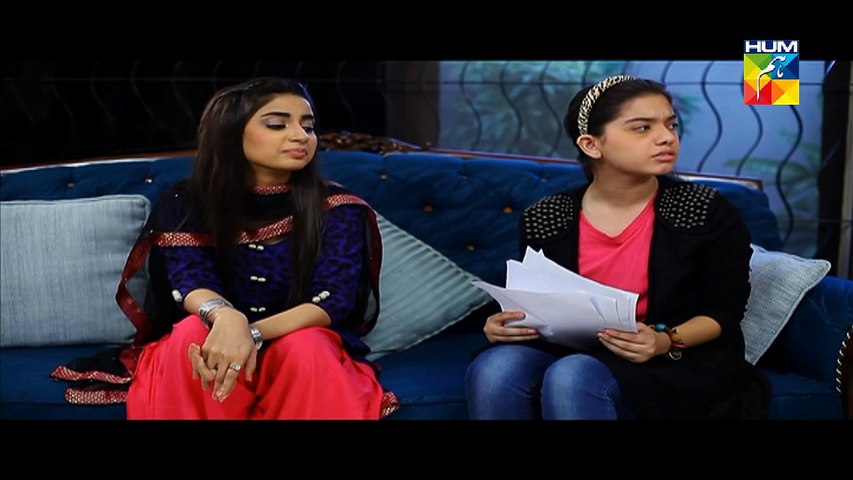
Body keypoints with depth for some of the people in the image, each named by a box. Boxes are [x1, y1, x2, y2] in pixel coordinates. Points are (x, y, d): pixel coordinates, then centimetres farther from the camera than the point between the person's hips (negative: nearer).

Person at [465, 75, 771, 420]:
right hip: (570, 352, 3)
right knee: (494, 369, -28)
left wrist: (666, 342, -21)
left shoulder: (709, 212, -5)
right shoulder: (544, 219, 0)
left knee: (572, 378, -34)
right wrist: (504, 324, -13)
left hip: (676, 364, -2)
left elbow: (725, 309, -2)